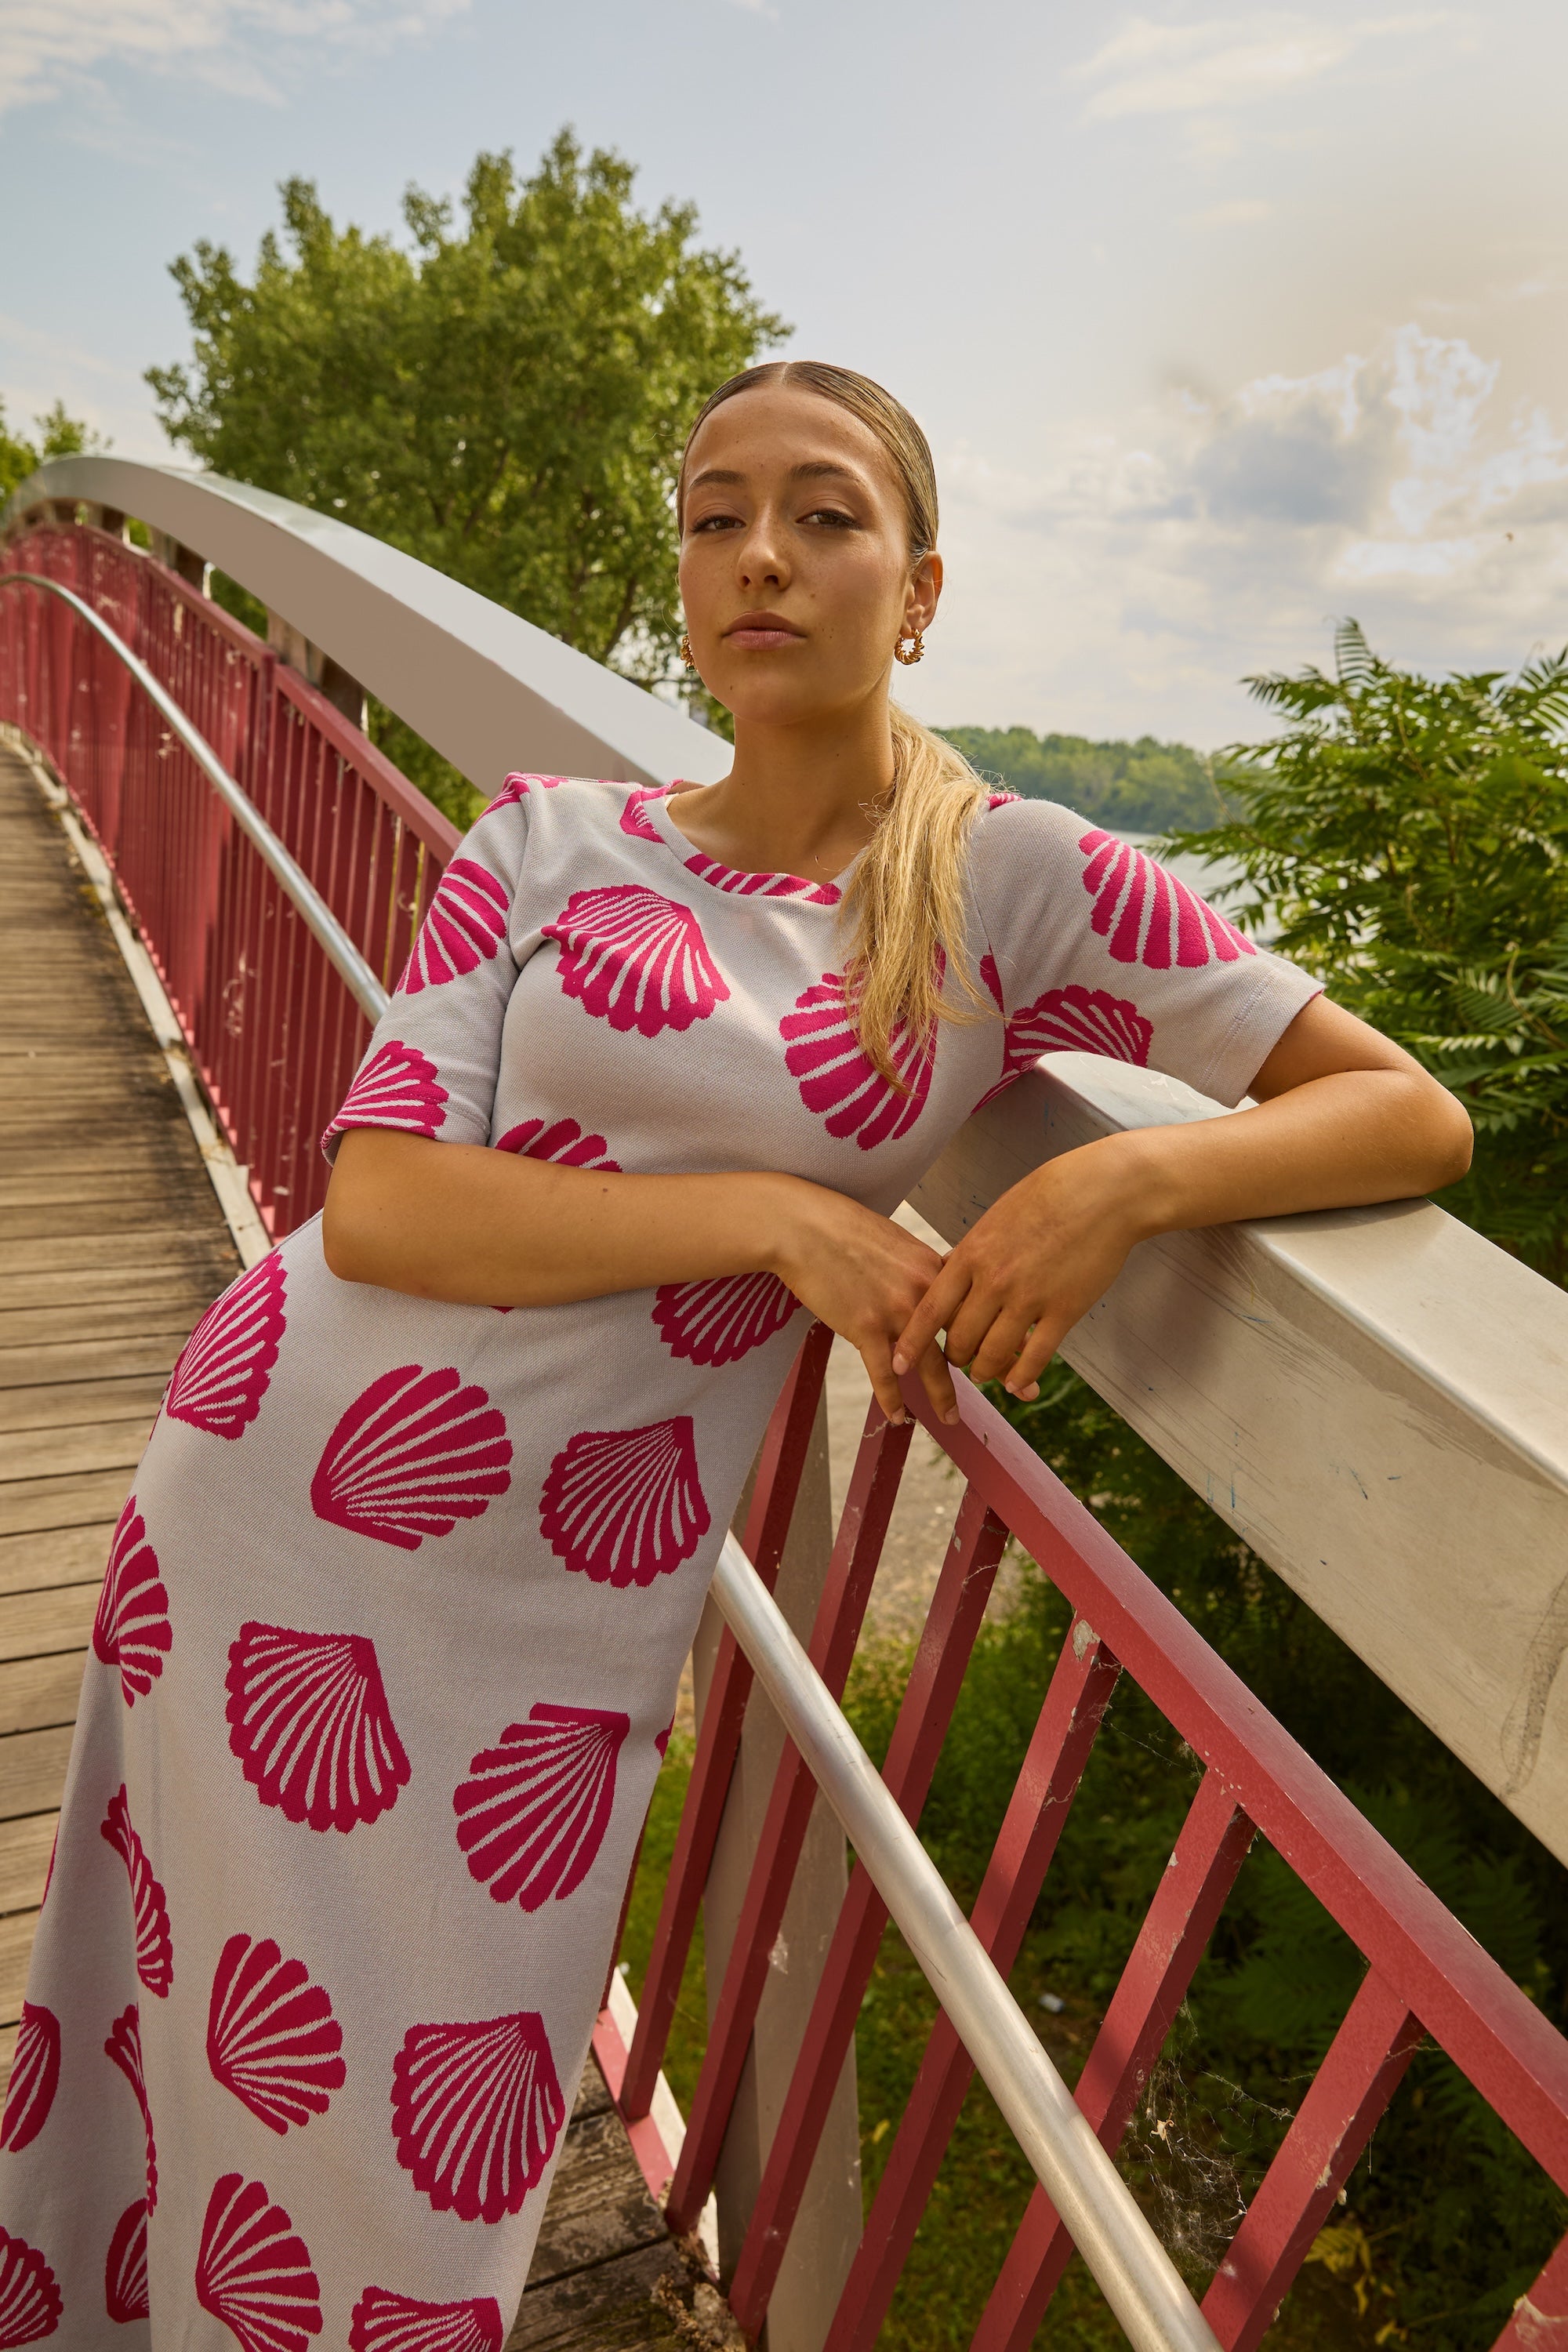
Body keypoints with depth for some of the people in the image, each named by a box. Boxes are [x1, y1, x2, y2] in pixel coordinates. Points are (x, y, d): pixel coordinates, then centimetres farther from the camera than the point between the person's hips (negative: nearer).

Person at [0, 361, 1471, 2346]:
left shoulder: (1021, 882, -4)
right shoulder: (552, 843, -2)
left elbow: (1411, 1116, -5)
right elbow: (376, 1204, -12)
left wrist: (1127, 1178, -24)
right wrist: (779, 1218, -21)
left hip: (560, 1603, -1)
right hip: (282, 1503, 2)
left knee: (436, 2157, 14)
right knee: (226, 2036, 19)